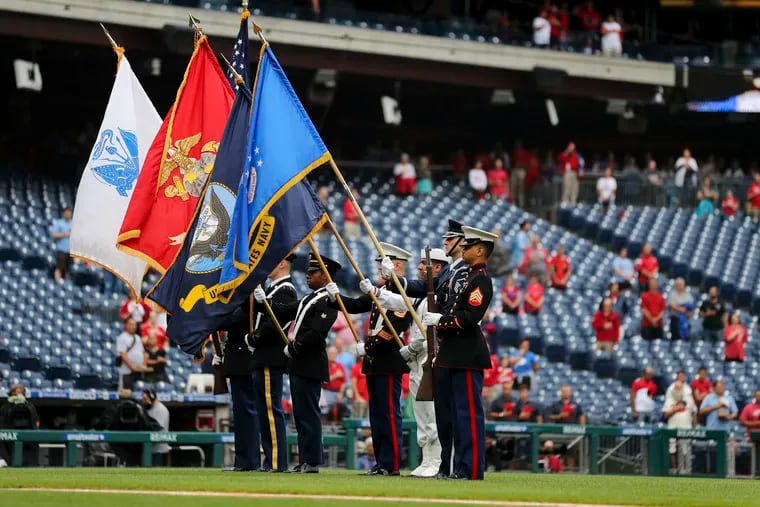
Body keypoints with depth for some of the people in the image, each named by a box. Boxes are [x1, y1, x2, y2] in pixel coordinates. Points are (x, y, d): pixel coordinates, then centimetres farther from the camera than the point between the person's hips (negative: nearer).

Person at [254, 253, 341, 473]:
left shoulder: (327, 301, -12)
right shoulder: (310, 298, 20)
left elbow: (315, 334, -20)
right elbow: (284, 312, 18)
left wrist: (293, 349, -12)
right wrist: (263, 300, 7)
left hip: (310, 366, -10)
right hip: (300, 365, 10)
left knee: (308, 413, -8)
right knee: (301, 414, 11)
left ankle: (312, 462, -7)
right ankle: (305, 460, 14)